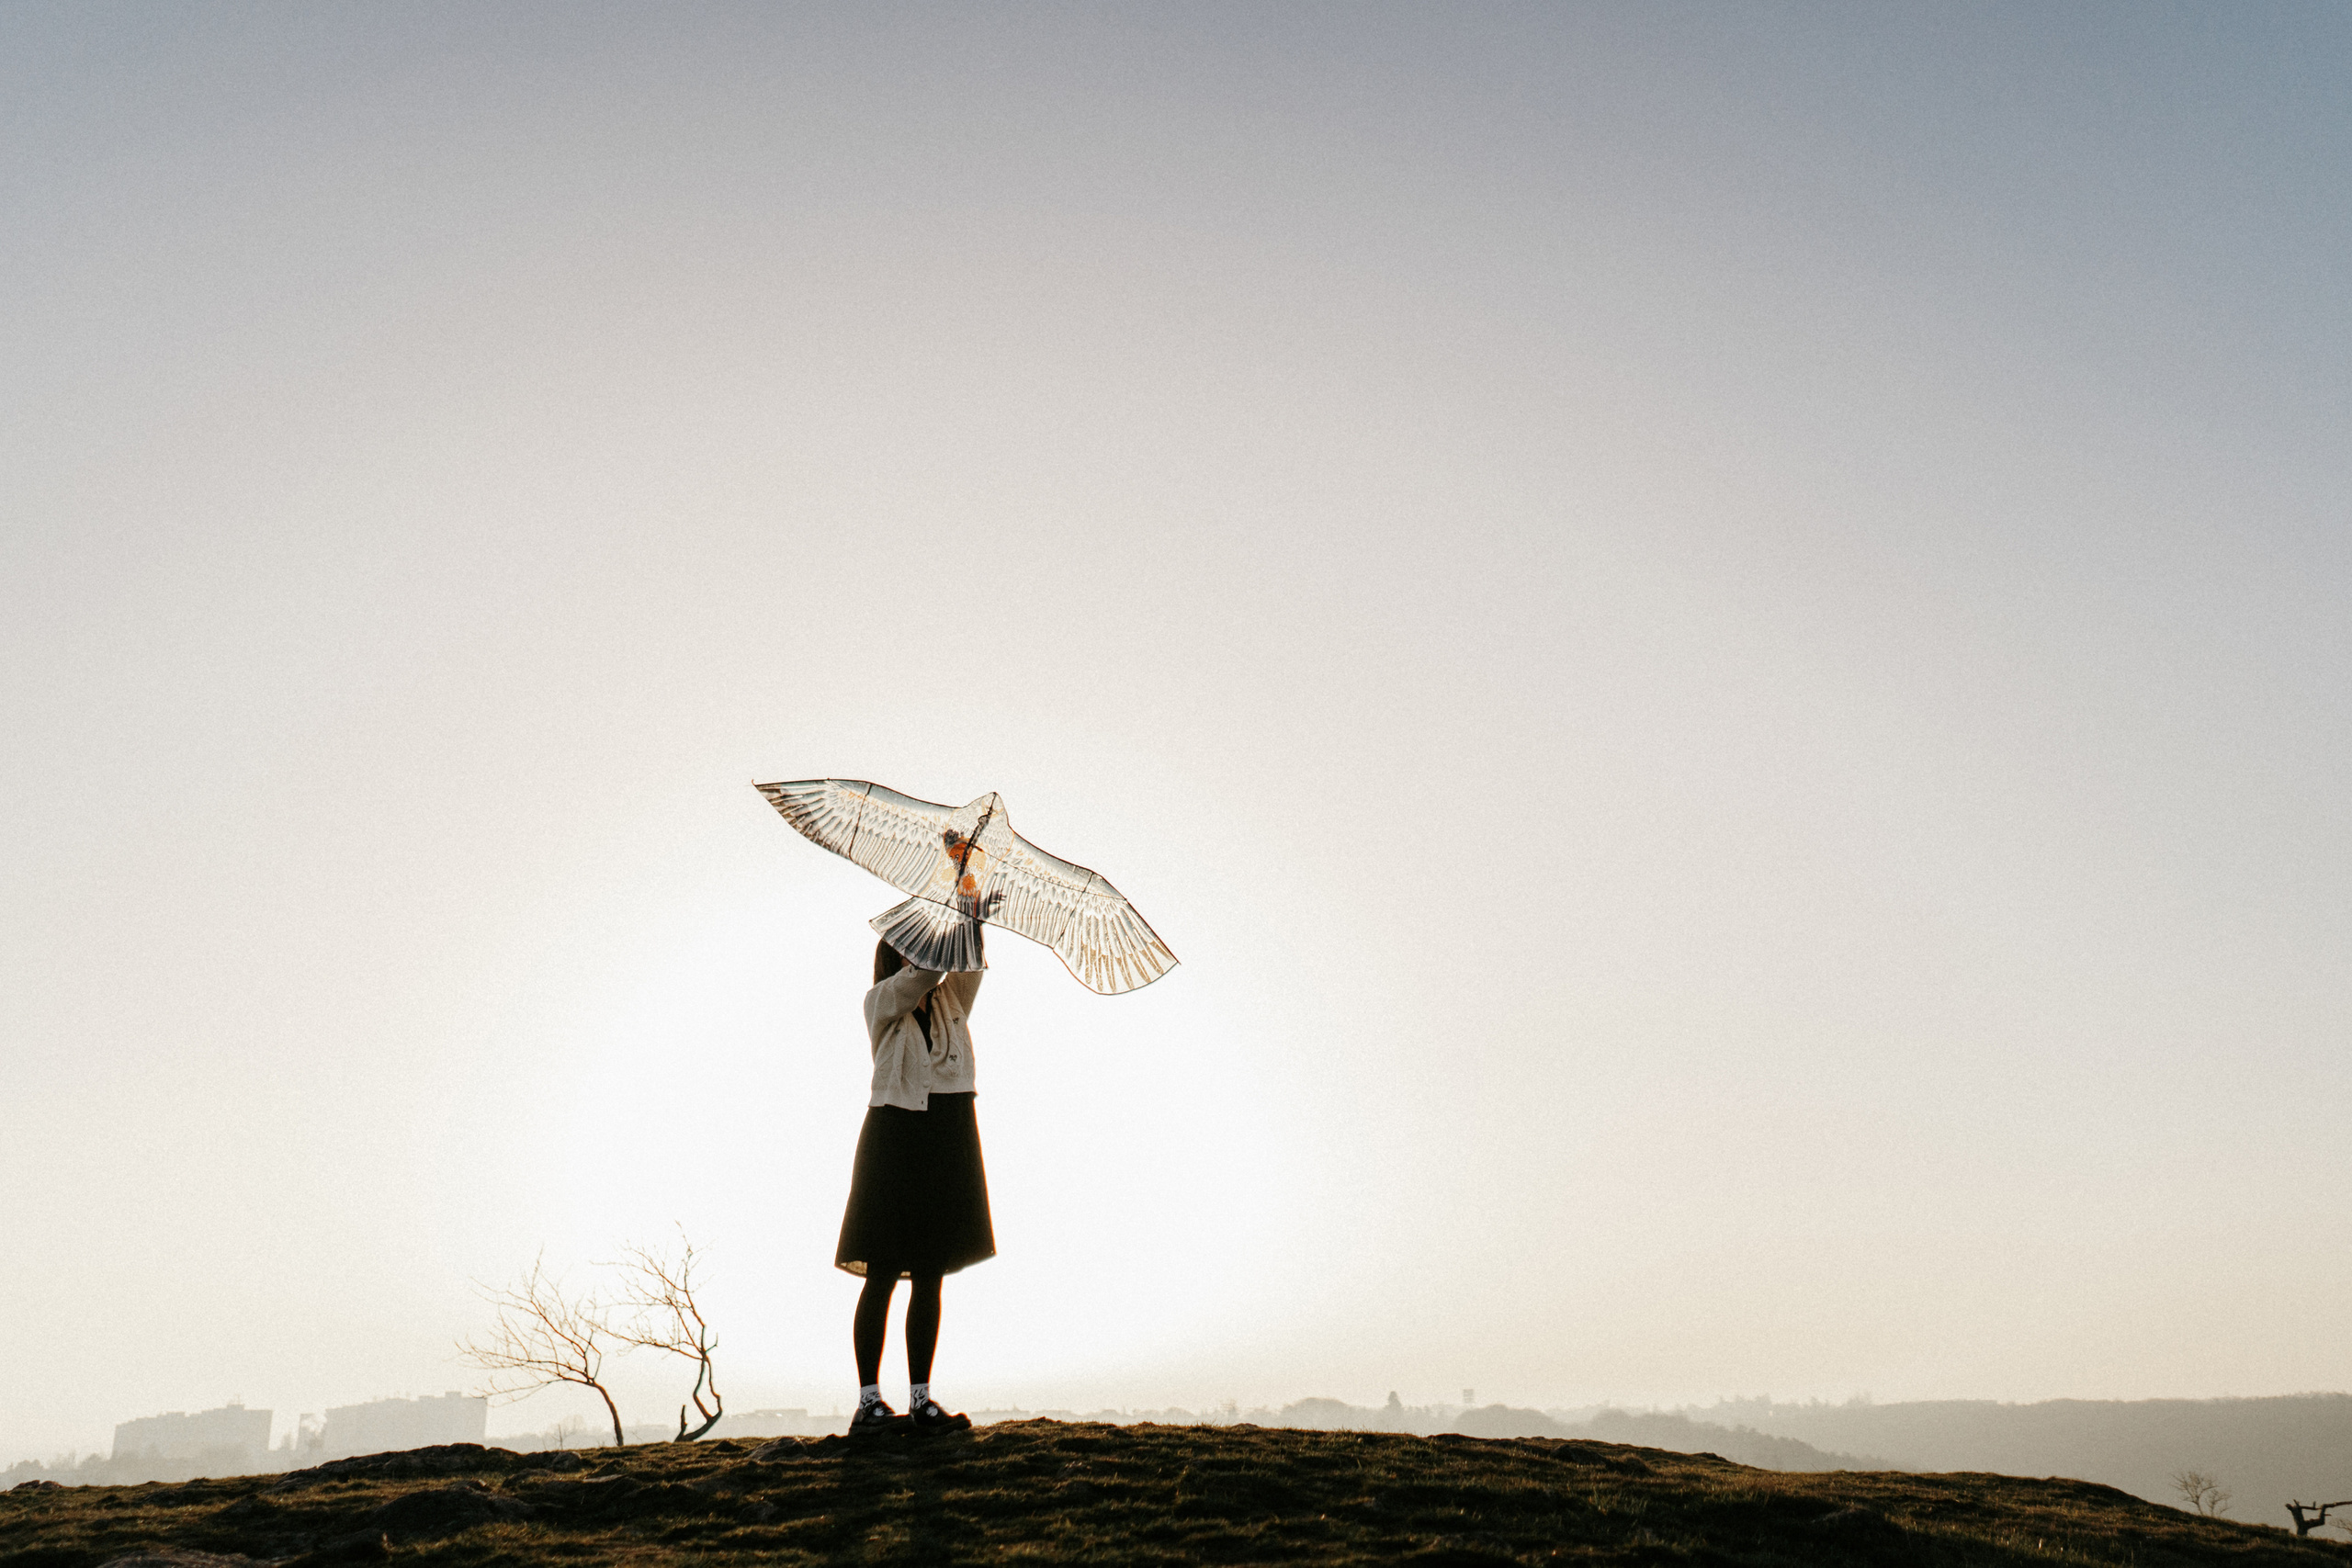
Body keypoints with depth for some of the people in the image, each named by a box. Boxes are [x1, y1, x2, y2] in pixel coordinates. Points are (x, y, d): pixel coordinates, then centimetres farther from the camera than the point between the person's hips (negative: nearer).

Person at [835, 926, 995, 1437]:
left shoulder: (952, 1001, 15)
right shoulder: (881, 1001, 1)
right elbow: (925, 972, -16)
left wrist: (973, 922, -21)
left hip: (950, 1139, 5)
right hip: (896, 1135, -5)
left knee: (930, 1275, 7)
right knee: (883, 1273, -3)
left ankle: (921, 1399, 13)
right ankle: (868, 1401, 3)